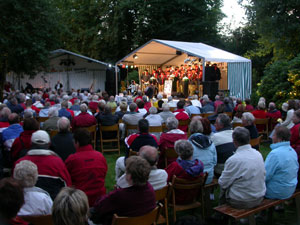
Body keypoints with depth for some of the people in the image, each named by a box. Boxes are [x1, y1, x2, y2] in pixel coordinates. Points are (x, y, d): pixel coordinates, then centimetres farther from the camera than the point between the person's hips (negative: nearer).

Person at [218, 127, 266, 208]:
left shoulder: (233, 160, -24)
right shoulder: (258, 154, -4)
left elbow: (223, 183, -15)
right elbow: (263, 174, 9)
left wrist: (220, 180, 10)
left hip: (241, 202, -6)